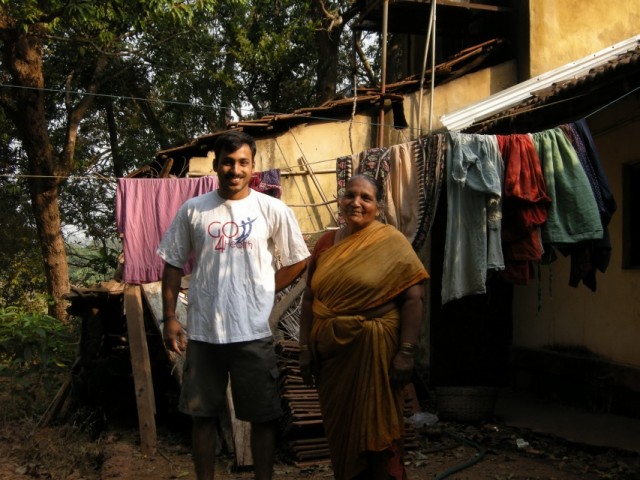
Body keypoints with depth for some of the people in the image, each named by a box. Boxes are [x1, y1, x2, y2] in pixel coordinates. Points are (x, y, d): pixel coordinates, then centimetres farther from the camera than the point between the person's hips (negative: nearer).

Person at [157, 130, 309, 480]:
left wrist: (263, 291, 1)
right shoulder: (192, 210, 1)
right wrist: (169, 318, 2)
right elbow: (173, 265, 6)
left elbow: (297, 262, 6)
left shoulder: (273, 210, -3)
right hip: (202, 332, 2)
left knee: (263, 417, 8)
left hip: (254, 333, -1)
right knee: (202, 415, 12)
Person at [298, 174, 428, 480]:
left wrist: (406, 352, -16)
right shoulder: (326, 243, 7)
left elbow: (413, 298, -10)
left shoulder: (391, 243, -7)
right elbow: (309, 297, 10)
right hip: (331, 351, 5)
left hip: (373, 350, -5)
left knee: (376, 428, 6)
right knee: (338, 427, 14)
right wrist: (305, 347, 5)